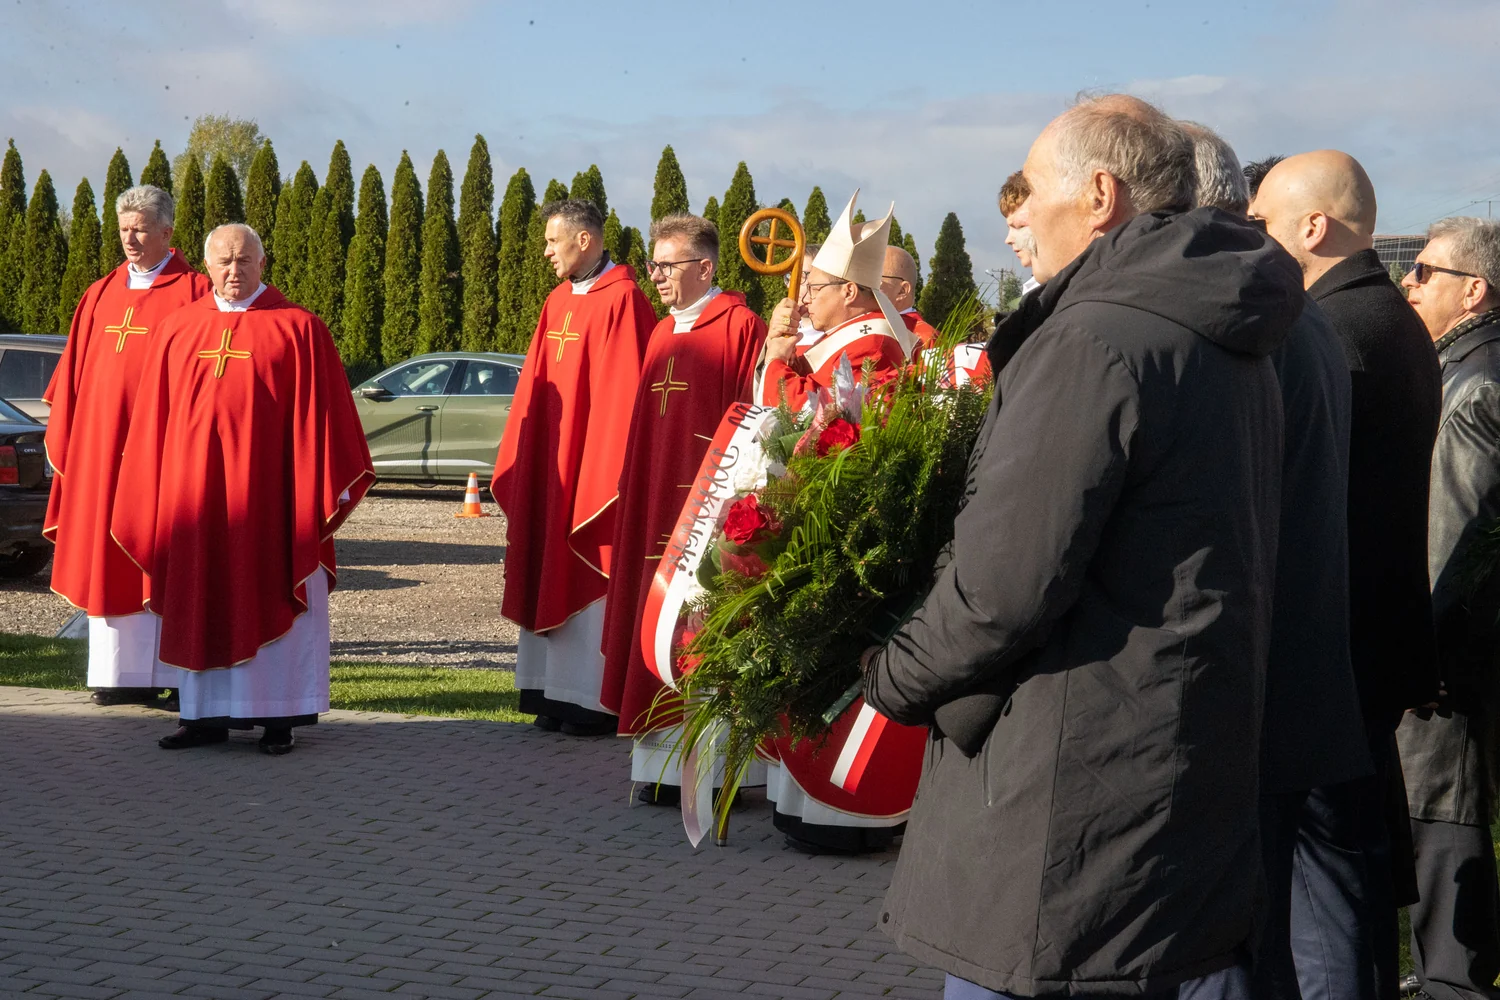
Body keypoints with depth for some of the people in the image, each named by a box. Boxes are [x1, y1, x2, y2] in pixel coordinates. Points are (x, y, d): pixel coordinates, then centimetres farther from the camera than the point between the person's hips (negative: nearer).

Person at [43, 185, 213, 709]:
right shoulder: (100, 295, 15)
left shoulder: (192, 292, -2)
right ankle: (118, 672, 10)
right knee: (106, 558, 5)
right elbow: (74, 374, 16)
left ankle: (170, 675, -1)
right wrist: (62, 438, 9)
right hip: (99, 444, 6)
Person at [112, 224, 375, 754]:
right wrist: (157, 497, 8)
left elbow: (318, 415, -2)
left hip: (266, 490, -4)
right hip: (194, 488, 4)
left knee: (270, 601, 1)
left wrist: (323, 490, -7)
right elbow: (154, 420, 12)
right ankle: (207, 715, 14)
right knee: (201, 602, 7)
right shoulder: (177, 330, 9)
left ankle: (278, 716, 7)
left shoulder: (296, 328, -1)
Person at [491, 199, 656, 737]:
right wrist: (517, 464, 13)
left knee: (592, 580, -4)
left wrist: (608, 475, -17)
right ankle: (560, 693, 15)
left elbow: (623, 393, -16)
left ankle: (600, 701, 2)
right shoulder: (557, 303, 13)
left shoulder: (621, 302, -13)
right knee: (554, 578, 9)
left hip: (593, 464, -8)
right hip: (551, 465, 8)